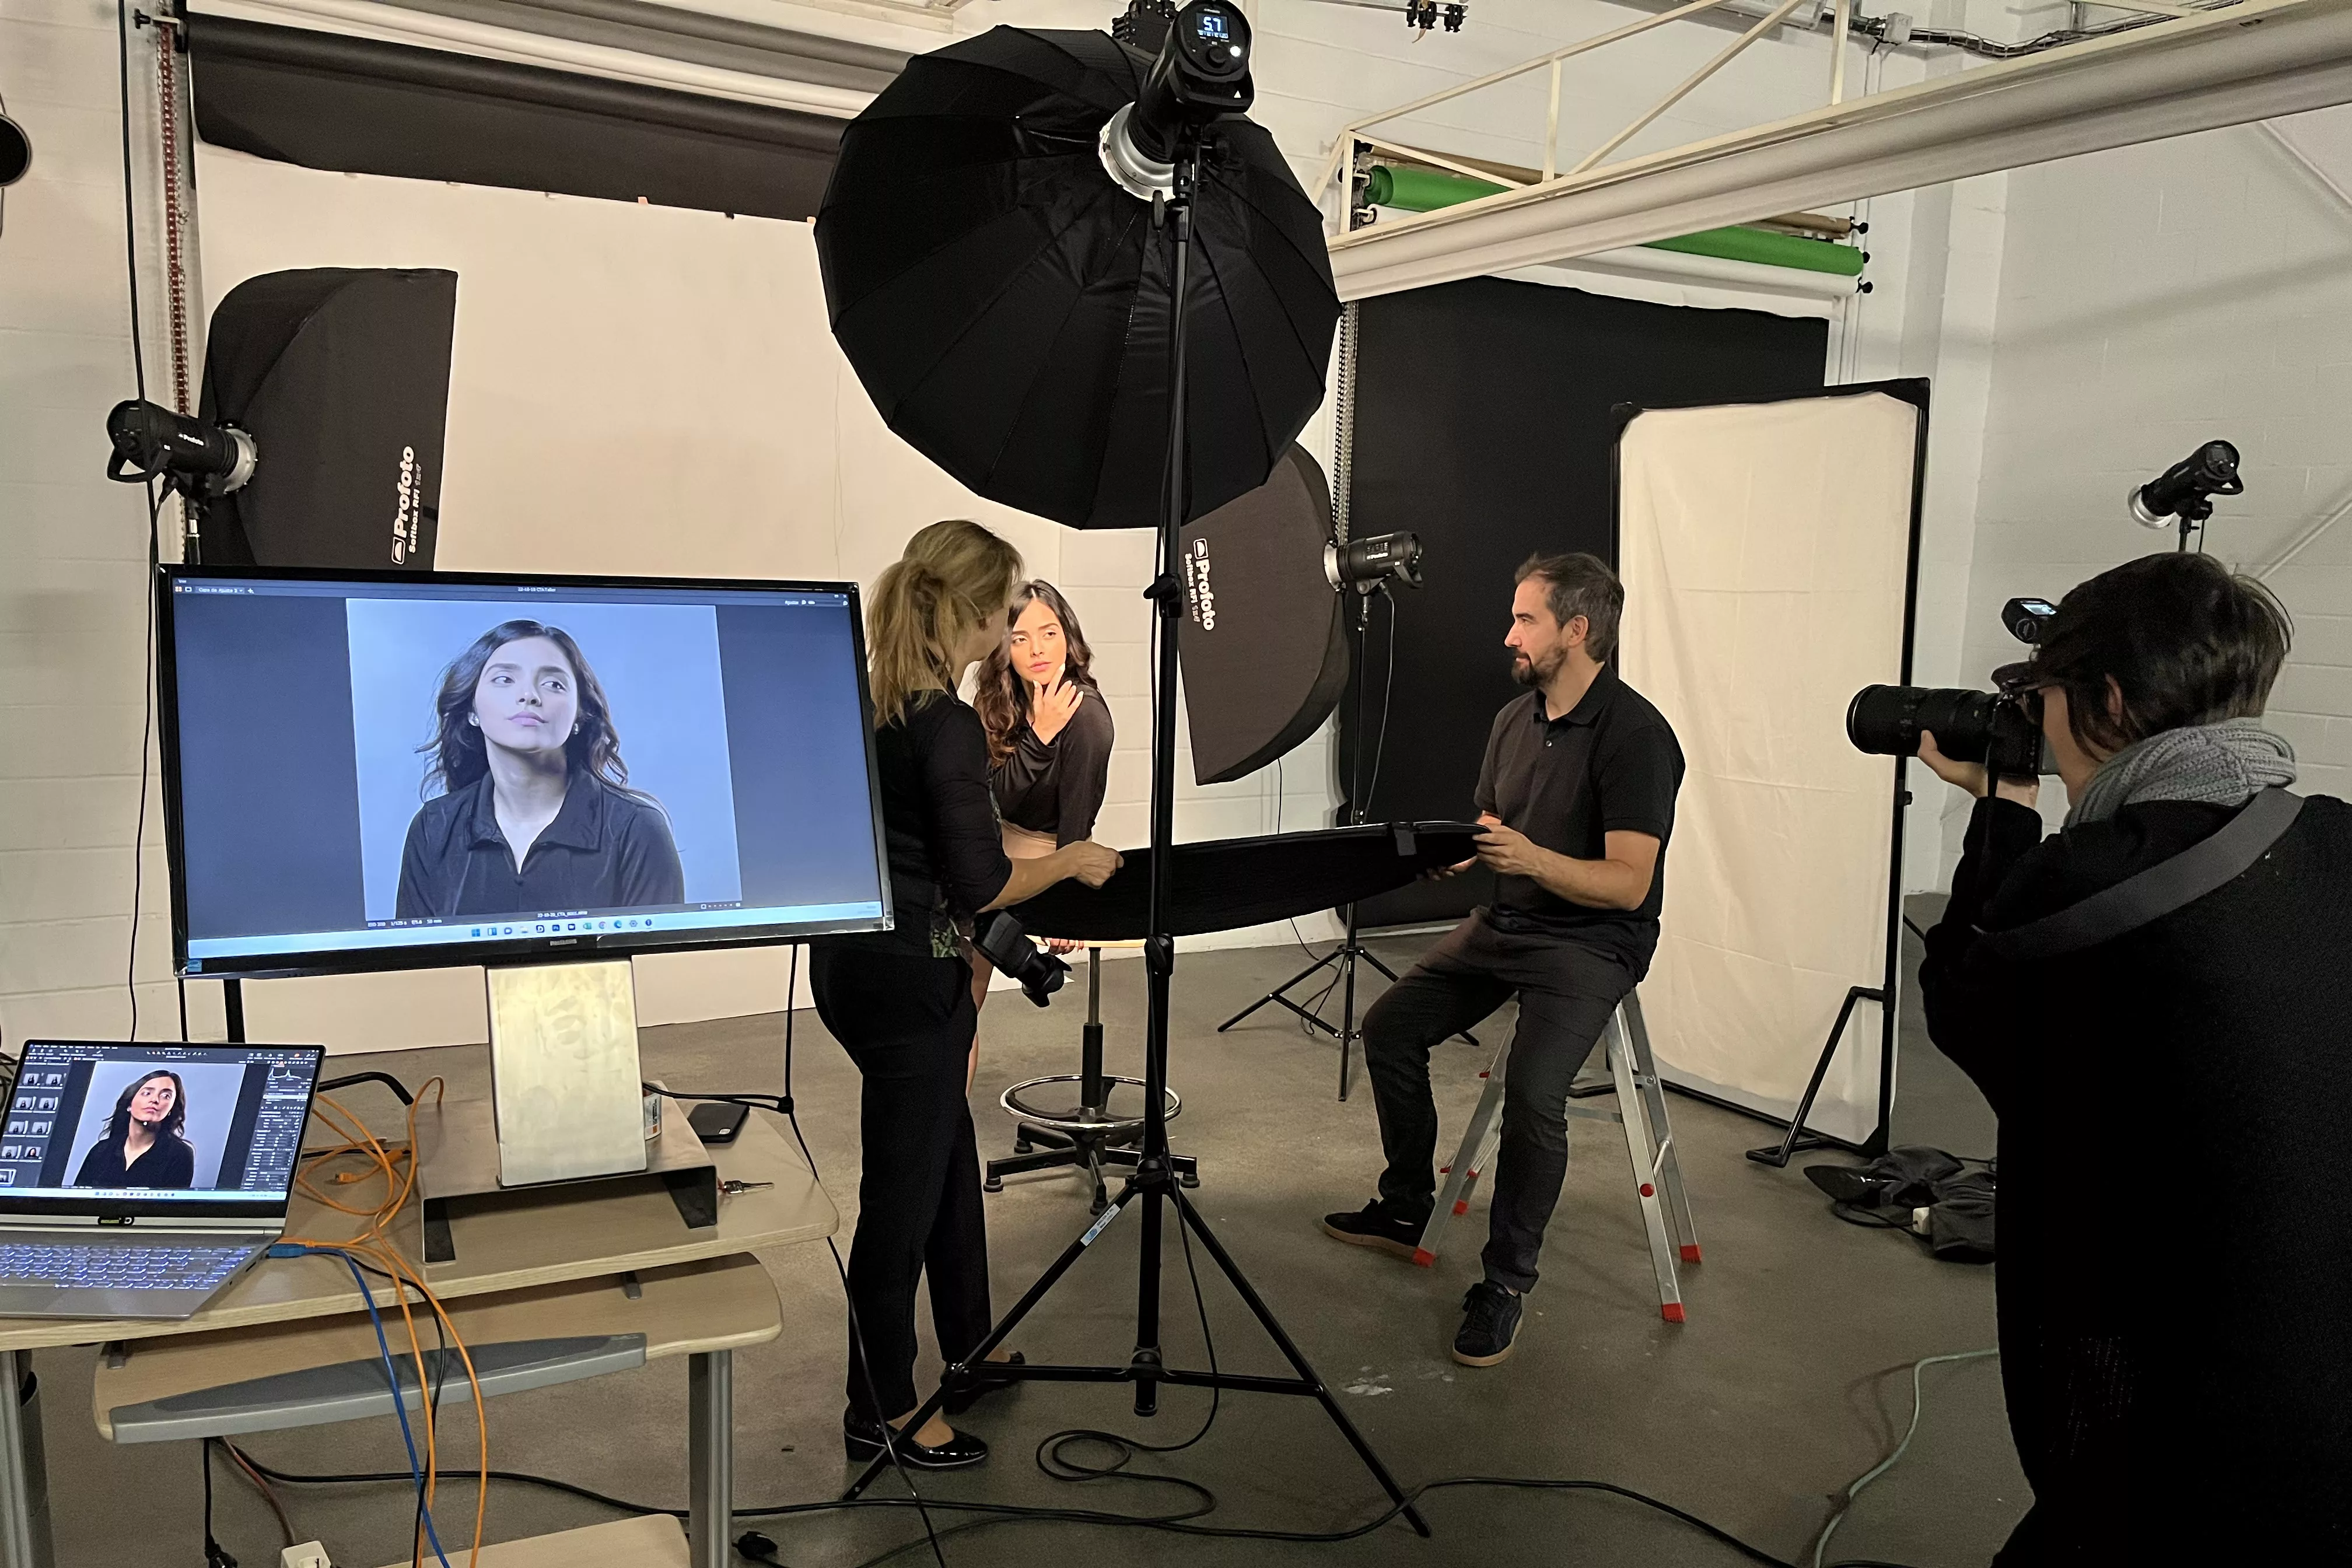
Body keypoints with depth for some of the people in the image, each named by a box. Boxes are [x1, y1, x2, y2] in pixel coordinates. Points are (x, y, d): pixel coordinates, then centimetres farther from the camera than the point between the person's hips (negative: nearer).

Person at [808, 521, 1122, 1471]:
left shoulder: (870, 699, 5)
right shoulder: (947, 725, -21)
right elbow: (979, 885, -20)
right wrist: (1068, 863, -5)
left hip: (849, 958, 9)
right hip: (909, 979, -9)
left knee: (949, 1159, 23)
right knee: (904, 1192, 5)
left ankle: (969, 1354, 41)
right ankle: (882, 1415, 21)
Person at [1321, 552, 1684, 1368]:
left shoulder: (1636, 734, -18)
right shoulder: (1514, 719, 8)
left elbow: (1627, 885, -22)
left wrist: (1531, 858, -36)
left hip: (1593, 941, -8)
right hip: (1503, 923, 9)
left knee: (1533, 1091, -28)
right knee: (1389, 1025, 5)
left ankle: (1506, 1283, -8)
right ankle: (1405, 1209, 21)